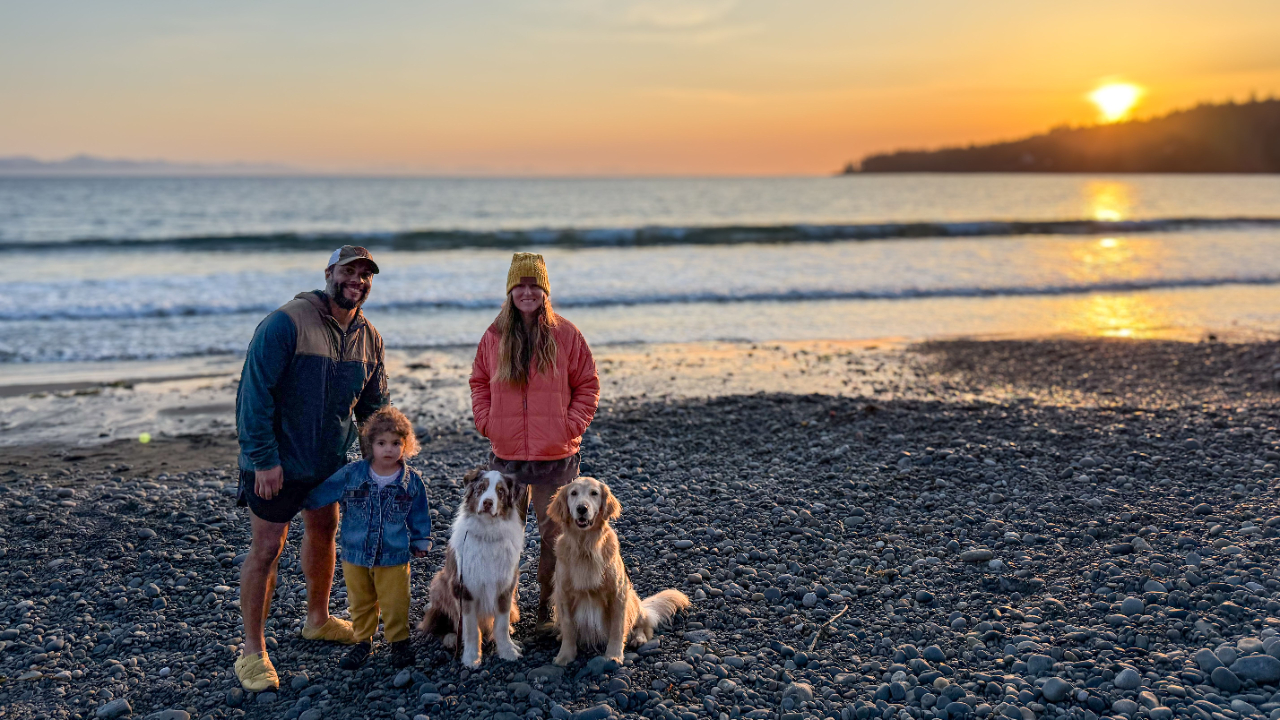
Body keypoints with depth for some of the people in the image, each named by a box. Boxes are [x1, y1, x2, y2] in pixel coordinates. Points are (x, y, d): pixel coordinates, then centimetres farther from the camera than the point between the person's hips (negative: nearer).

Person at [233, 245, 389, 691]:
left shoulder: (368, 338, 2)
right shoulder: (287, 323, -20)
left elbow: (373, 405, 12)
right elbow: (255, 393, -21)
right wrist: (264, 458, -23)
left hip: (330, 461, 7)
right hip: (276, 462, -7)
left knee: (323, 532, 19)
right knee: (267, 548, -3)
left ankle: (318, 619, 41)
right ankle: (252, 651, 8)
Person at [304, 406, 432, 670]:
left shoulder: (412, 481, -5)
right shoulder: (351, 475, -6)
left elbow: (419, 515, 7)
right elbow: (319, 494, 5)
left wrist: (421, 542, 12)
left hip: (394, 557, -1)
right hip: (355, 555, 1)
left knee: (394, 604, 5)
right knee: (360, 603, 14)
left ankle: (399, 641, 24)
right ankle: (363, 641, 31)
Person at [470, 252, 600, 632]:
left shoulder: (566, 335, -2)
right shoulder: (494, 336, 3)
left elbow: (588, 385, 3)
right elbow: (479, 382, 14)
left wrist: (572, 424, -7)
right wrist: (487, 422, 1)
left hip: (556, 455, -1)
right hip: (505, 456, 2)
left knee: (554, 533, 5)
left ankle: (548, 605, 20)